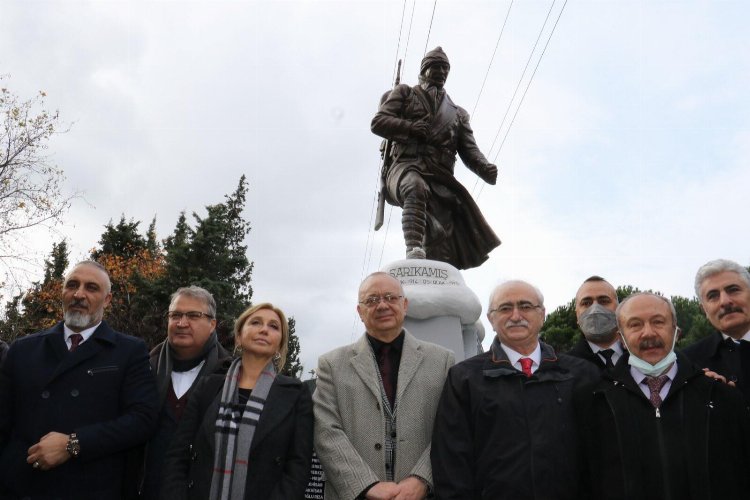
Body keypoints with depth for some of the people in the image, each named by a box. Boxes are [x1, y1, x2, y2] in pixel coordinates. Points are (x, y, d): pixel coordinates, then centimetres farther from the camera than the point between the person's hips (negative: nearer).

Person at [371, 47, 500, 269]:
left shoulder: (457, 113, 30)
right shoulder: (405, 93, 23)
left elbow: (469, 150, 18)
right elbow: (378, 122, 9)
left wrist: (485, 168, -5)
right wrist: (409, 128, -9)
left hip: (440, 178, 4)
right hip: (407, 168, -4)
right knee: (416, 188, -41)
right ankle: (414, 251, -54)